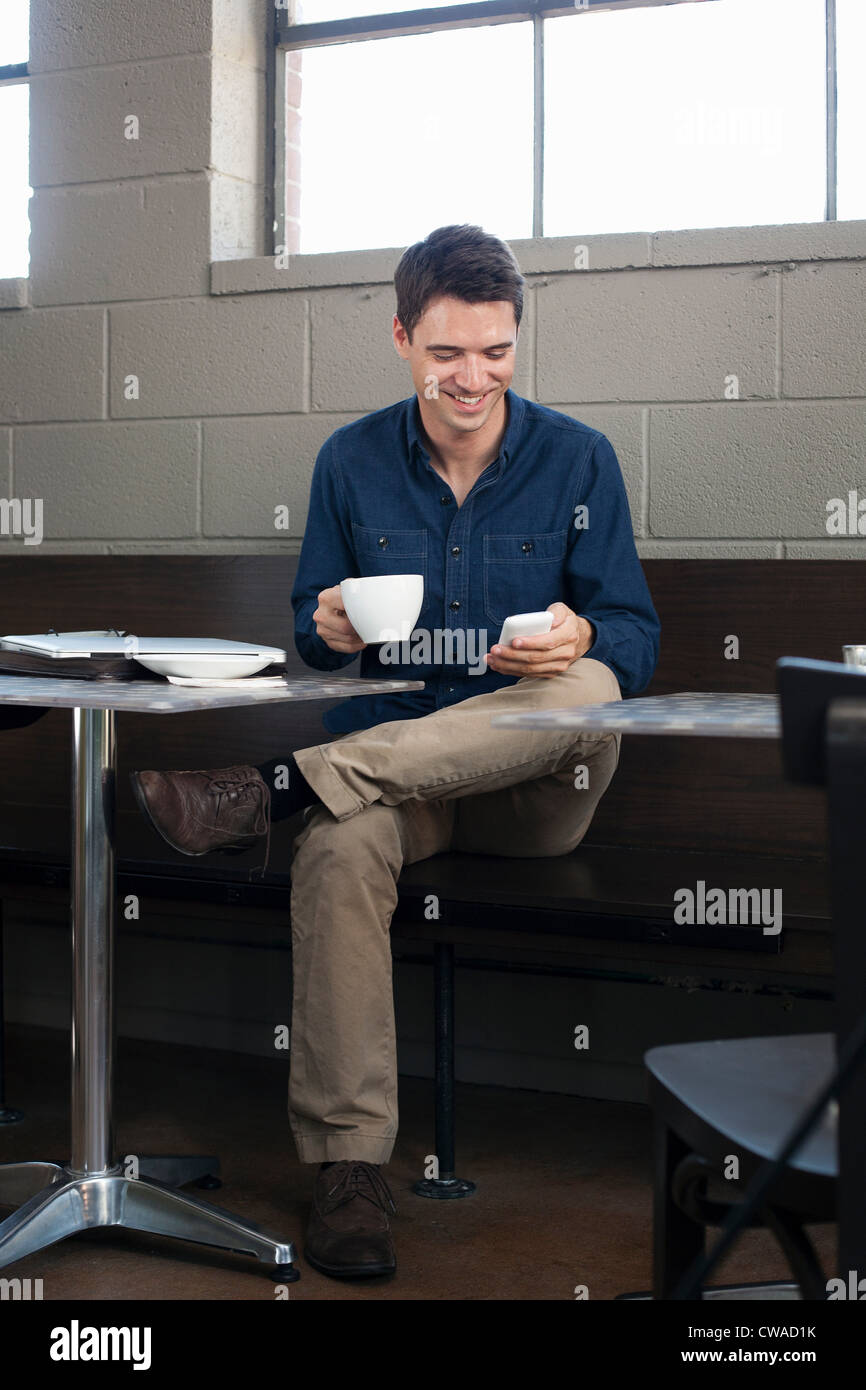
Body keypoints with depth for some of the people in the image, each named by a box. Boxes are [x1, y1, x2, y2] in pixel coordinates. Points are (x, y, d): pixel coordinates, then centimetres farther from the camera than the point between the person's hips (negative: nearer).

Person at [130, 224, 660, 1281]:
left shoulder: (577, 459, 3)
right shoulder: (352, 461, 8)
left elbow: (634, 638, 2)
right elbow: (312, 627, 12)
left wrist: (580, 638, -23)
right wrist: (329, 628, -14)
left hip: (536, 788, 0)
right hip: (386, 772, 1)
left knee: (587, 688, -35)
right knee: (340, 849, -35)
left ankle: (275, 788, -37)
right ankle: (347, 1164, -29)